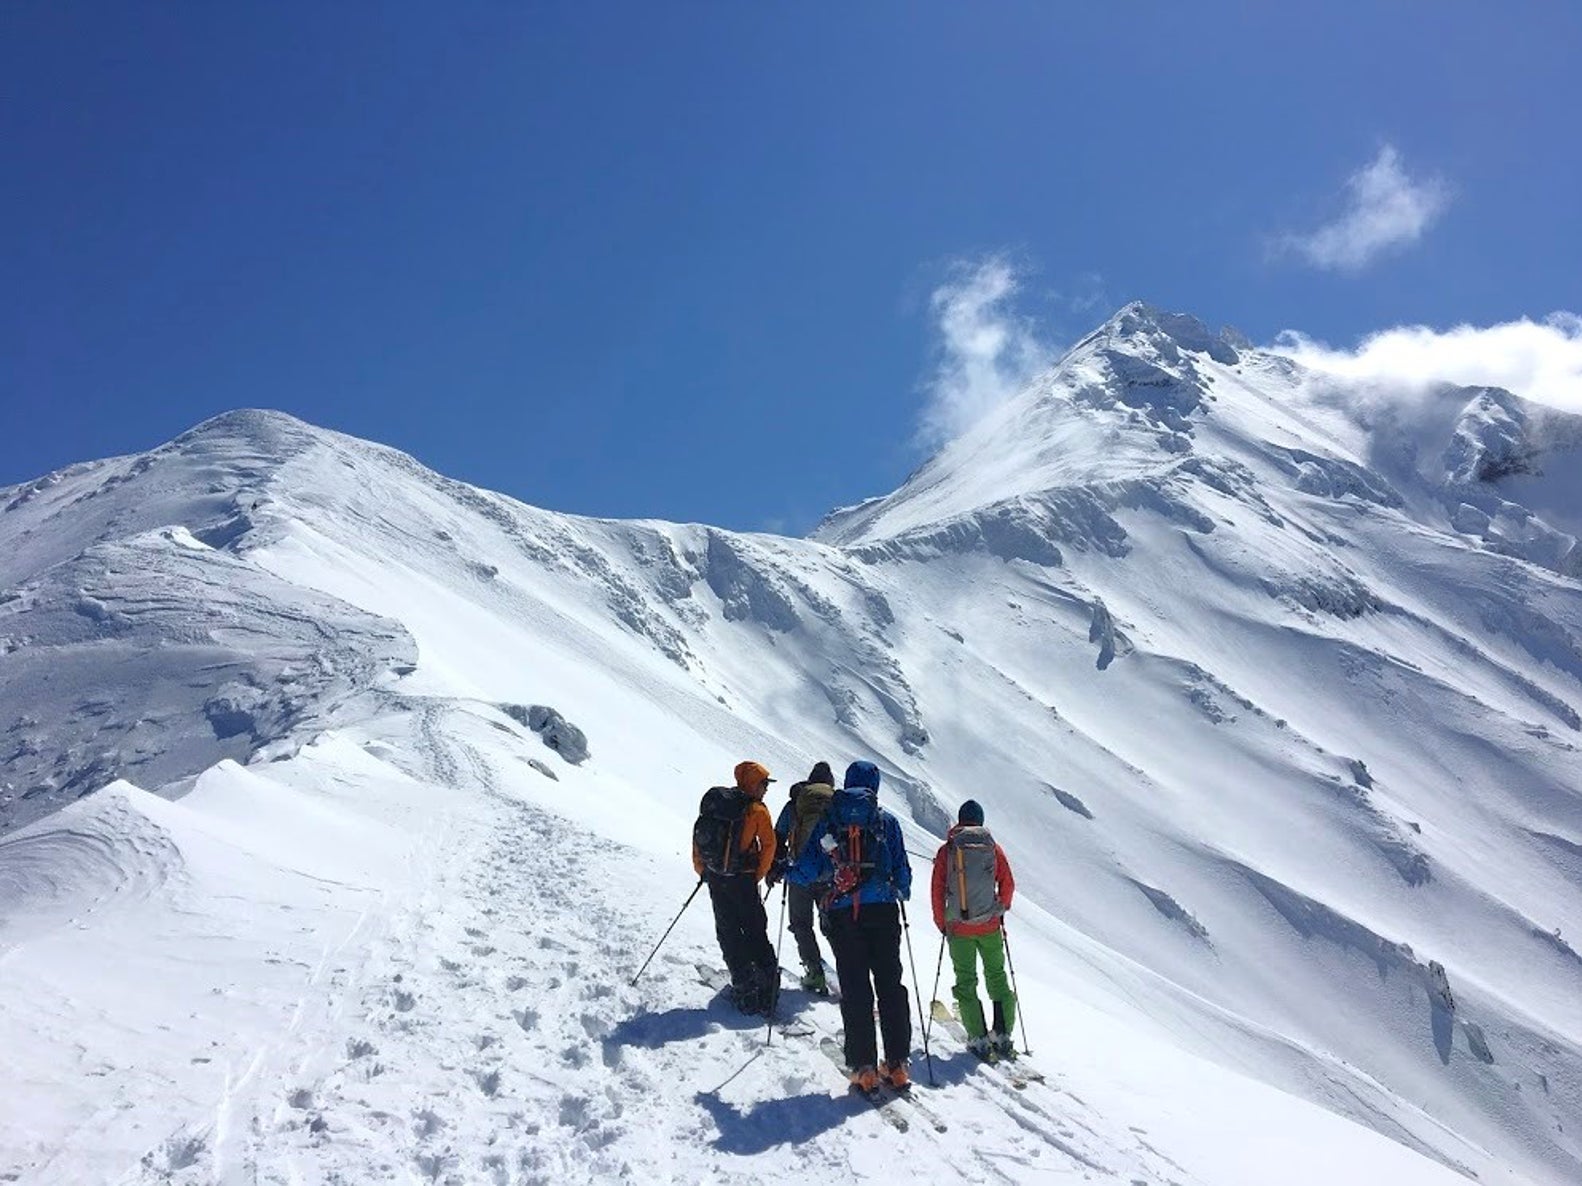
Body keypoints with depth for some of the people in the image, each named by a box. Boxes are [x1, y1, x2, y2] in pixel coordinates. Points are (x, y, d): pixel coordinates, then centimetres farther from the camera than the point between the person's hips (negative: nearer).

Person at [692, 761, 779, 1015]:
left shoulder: (713, 801, 5)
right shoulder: (757, 810, -8)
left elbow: (699, 836, 7)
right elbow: (768, 845, -8)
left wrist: (702, 869, 15)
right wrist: (758, 875, 3)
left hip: (714, 878, 4)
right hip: (742, 880, -4)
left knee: (728, 931, 11)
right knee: (755, 931, 9)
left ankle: (744, 986, 8)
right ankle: (766, 980, 4)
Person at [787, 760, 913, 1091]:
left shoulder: (828, 820, 6)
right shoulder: (886, 820, 7)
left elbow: (808, 868, 4)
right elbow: (901, 868, 7)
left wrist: (787, 874, 25)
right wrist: (902, 892, 29)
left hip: (842, 914, 0)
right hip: (883, 910, 0)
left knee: (855, 989, 2)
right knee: (890, 984, 7)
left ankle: (864, 1068, 0)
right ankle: (897, 1064, 6)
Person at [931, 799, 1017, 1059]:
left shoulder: (947, 850, -2)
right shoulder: (993, 848, 1)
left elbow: (938, 890, -1)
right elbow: (1008, 884, 4)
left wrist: (942, 925, 10)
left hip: (959, 928, -1)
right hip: (990, 926, 1)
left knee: (966, 982, 6)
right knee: (997, 977, 13)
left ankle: (979, 1040, 0)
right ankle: (1003, 1037, 9)